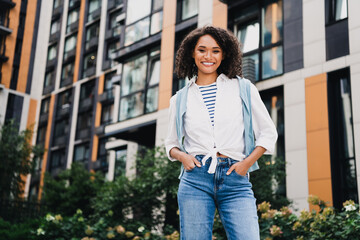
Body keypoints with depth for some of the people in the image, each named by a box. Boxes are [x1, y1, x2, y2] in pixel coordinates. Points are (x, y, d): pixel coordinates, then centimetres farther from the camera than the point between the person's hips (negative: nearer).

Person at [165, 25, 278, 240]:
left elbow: (268, 133, 12)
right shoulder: (180, 99, 12)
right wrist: (182, 156, -1)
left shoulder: (243, 88, 9)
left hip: (236, 181, -1)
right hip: (196, 178, 1)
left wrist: (248, 161, -3)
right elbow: (171, 144, 21)